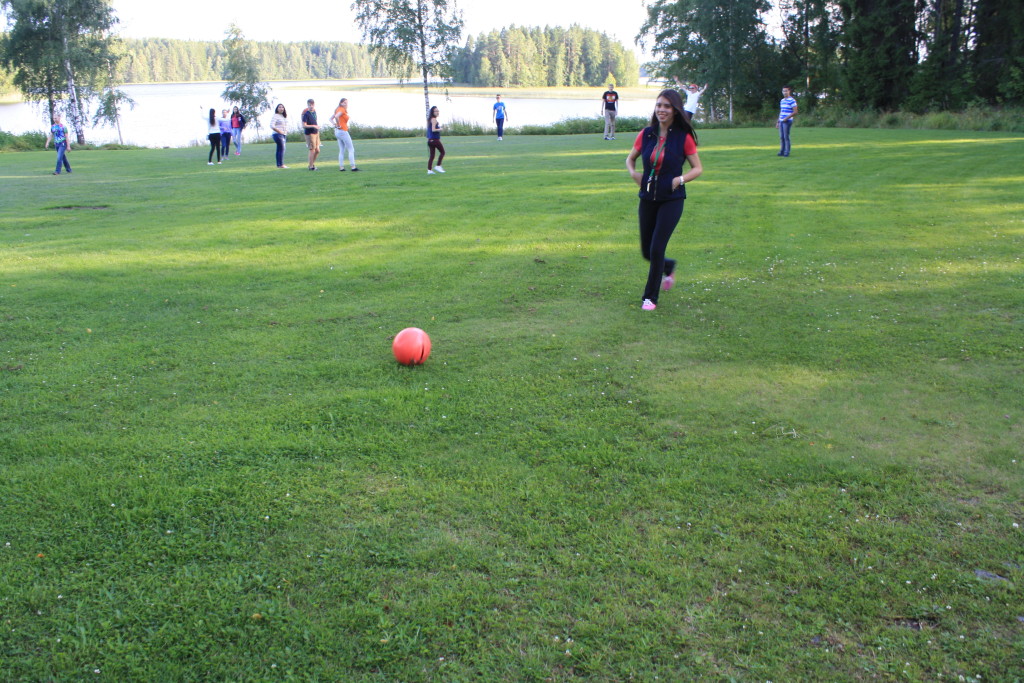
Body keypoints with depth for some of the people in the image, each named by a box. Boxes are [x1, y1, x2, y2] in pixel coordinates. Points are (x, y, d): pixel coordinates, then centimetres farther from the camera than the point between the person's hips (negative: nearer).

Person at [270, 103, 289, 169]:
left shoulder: (284, 117, 17)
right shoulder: (275, 116, -7)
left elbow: (286, 126, 28)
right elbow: (272, 126, -14)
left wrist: (286, 132, 10)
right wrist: (279, 131, -17)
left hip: (284, 135, 8)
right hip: (278, 134, -8)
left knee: (279, 149, 8)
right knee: (282, 148, -14)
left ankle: (279, 164, 8)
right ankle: (281, 164, -15)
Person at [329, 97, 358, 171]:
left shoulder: (338, 110, 14)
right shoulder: (342, 110, -13)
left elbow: (331, 119, 16)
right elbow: (336, 117, -31)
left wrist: (335, 124, 2)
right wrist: (338, 125, -18)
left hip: (337, 132, 9)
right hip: (343, 131, -9)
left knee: (341, 150, 11)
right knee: (351, 149, -4)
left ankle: (341, 167, 9)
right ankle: (353, 166, -7)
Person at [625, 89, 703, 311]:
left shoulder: (684, 138, -7)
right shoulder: (646, 134, 2)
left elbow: (698, 168, 0)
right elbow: (630, 159, 16)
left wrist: (681, 179, -17)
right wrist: (634, 173, -4)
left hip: (672, 200, -4)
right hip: (648, 198, 4)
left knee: (656, 249, -9)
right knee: (646, 251, 10)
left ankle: (650, 297, 7)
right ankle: (669, 268, 44)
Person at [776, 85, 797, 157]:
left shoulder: (792, 101, -7)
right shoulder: (782, 101, 16)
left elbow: (795, 112, -12)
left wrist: (786, 118, -16)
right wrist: (778, 121, 20)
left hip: (787, 121, -7)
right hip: (781, 121, 7)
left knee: (786, 137, -7)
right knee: (781, 137, 7)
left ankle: (787, 152, -2)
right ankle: (782, 151, 12)